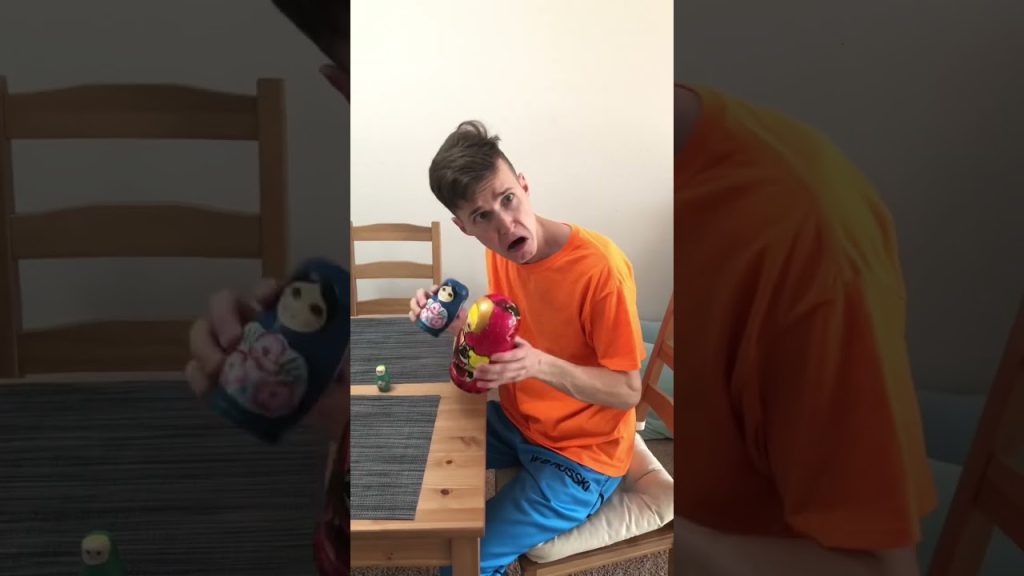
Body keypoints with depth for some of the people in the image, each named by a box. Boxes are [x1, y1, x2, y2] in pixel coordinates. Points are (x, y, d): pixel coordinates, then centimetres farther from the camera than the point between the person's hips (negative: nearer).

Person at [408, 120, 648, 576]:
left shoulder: (600, 267, -29)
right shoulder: (500, 251, -7)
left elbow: (628, 392, -22)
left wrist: (541, 365, -37)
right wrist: (451, 317, -10)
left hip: (581, 456, -7)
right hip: (516, 421, 7)